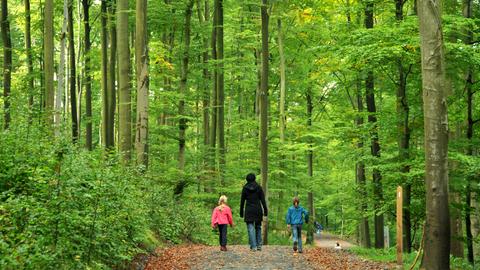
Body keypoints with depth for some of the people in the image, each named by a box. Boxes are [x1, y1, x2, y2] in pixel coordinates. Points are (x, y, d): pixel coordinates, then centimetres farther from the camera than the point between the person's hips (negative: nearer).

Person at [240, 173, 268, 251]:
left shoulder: (245, 188, 0)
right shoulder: (258, 187, 1)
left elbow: (242, 201, 2)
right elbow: (263, 200, -2)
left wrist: (241, 212, 9)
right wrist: (265, 210, 2)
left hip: (249, 210, -1)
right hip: (258, 209, 1)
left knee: (251, 228, -1)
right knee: (258, 227, 16)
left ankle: (253, 246, -8)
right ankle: (259, 245, 14)